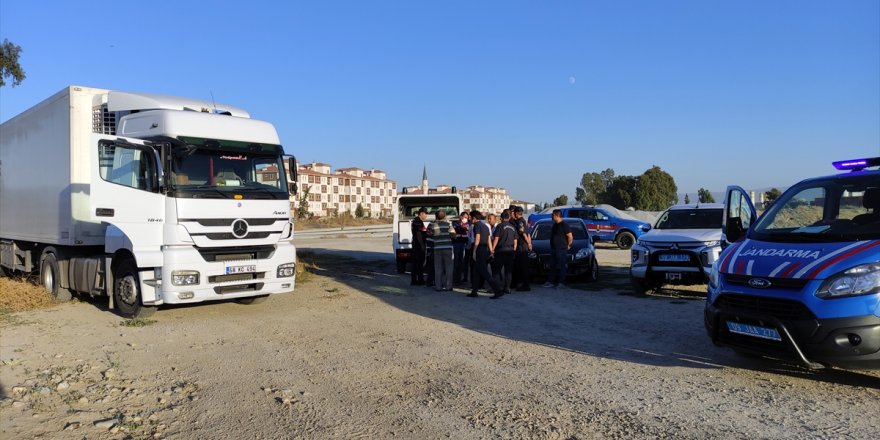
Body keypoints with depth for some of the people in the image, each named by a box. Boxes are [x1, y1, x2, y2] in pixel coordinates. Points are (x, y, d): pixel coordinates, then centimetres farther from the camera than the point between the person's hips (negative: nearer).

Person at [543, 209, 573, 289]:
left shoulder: (564, 225, -12)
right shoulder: (555, 225, 14)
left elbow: (570, 237, -13)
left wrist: (568, 246, -3)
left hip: (561, 250, -9)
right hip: (554, 249, 9)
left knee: (561, 267, -4)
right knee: (554, 267, 12)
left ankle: (561, 283, -1)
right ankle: (550, 282, 17)